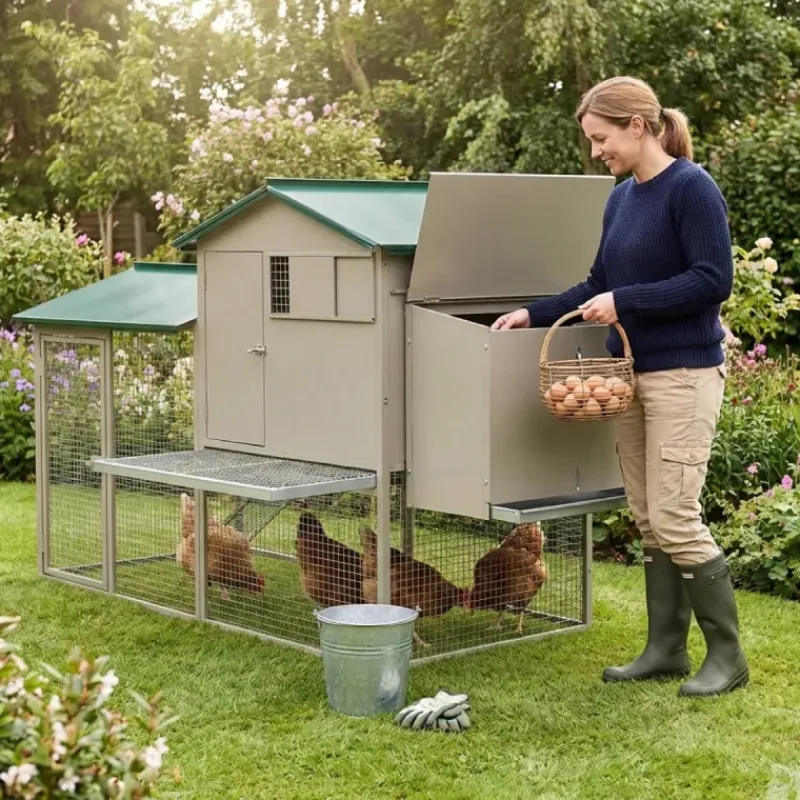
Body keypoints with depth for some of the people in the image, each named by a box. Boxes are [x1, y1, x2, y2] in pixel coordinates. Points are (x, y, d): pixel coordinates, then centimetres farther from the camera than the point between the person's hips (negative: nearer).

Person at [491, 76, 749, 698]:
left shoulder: (691, 188, -11)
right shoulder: (622, 198, 12)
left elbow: (714, 279, -17)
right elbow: (600, 288, 19)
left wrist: (626, 303, -18)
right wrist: (535, 314, 10)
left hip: (683, 374, -8)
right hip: (631, 373, 8)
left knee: (676, 518, -7)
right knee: (649, 521, 9)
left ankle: (727, 655, 6)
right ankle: (666, 649, 18)